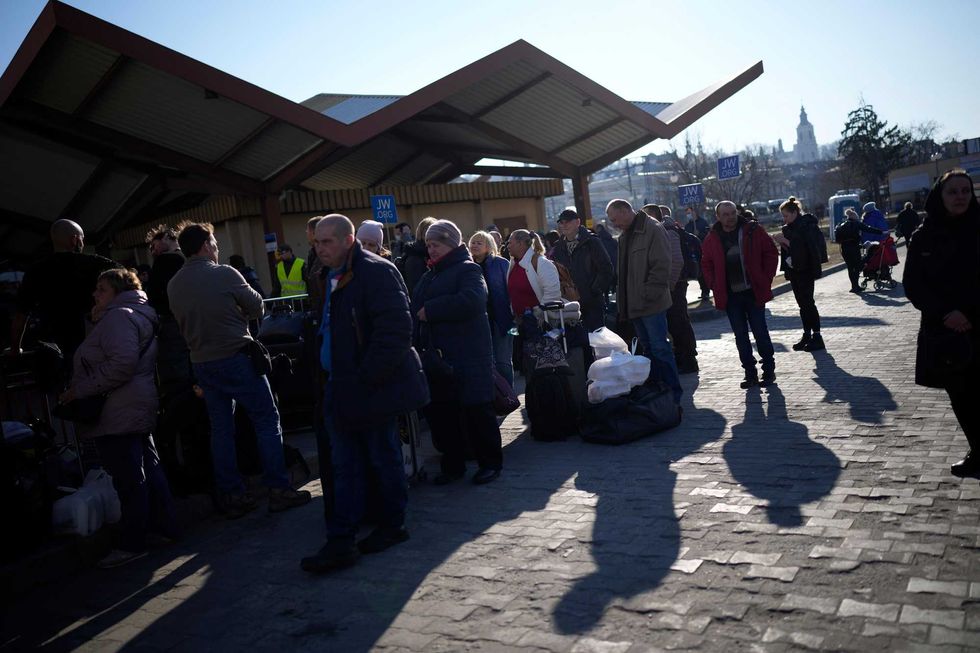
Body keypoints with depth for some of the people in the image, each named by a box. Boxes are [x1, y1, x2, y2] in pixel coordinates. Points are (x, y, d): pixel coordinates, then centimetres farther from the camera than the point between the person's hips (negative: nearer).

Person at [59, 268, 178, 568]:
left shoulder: (119, 317, -13)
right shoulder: (136, 315, 20)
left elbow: (122, 363, -27)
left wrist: (80, 390, -20)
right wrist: (96, 319, 16)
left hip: (118, 415, -11)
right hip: (136, 410, 11)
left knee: (128, 478, -5)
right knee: (148, 468, 16)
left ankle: (132, 544, 1)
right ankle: (164, 525, 25)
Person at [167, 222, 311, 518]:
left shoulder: (174, 285, 4)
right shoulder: (224, 274, -12)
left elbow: (184, 323, 13)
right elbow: (257, 307, -4)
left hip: (202, 363, 6)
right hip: (236, 357, -6)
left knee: (221, 429, 11)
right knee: (267, 420, 2)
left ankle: (231, 496, 16)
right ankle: (278, 489, 3)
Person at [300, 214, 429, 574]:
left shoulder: (376, 272, -15)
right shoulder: (332, 277, 13)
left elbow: (395, 330, -22)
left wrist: (367, 378, -20)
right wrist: (332, 378, 15)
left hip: (373, 389, -8)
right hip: (342, 389, 8)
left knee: (383, 460, 8)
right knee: (345, 467, 9)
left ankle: (392, 526, 26)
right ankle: (340, 542, 14)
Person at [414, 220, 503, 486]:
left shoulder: (467, 270, -5)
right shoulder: (430, 276, 20)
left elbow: (471, 301, -24)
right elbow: (415, 307, 21)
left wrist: (430, 310, -17)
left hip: (467, 358, -8)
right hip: (435, 357, 8)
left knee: (476, 412, 1)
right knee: (439, 413, 10)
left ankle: (490, 463, 16)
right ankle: (452, 464, 23)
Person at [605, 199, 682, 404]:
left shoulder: (653, 230, -12)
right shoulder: (626, 235, 17)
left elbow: (661, 266, -18)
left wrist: (649, 295, -20)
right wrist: (623, 302, 14)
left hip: (651, 304, -9)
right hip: (635, 305, 9)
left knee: (659, 347, -6)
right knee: (649, 347, 13)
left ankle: (673, 392, 3)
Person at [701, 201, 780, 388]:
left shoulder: (753, 231, -2)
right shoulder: (712, 238, 4)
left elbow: (771, 252, 2)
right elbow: (706, 264, 13)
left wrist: (766, 279, -3)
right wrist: (715, 285, 3)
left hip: (754, 292, -2)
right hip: (730, 295, 2)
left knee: (760, 332, 2)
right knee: (740, 336, 7)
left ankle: (769, 370, 15)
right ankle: (750, 374, 16)